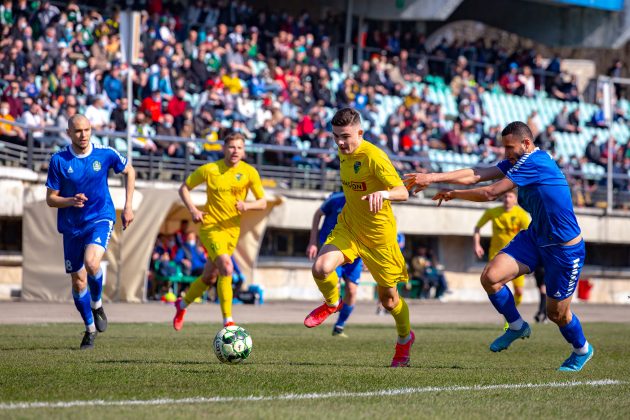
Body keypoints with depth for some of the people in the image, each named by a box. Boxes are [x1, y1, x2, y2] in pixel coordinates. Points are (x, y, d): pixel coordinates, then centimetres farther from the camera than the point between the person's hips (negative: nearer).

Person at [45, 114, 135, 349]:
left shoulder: (105, 155, -6)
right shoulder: (58, 161, -7)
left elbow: (129, 171, 13)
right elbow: (50, 199, -3)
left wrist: (128, 206, 8)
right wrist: (70, 201, -24)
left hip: (100, 219, -2)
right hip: (71, 227, 2)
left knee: (91, 263, -29)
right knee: (78, 282, 6)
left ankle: (97, 304, 0)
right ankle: (90, 329, 27)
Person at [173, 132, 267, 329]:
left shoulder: (249, 172, -2)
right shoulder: (209, 169, -6)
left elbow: (263, 202, 1)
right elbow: (184, 188, 6)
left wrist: (247, 205, -20)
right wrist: (193, 210, -9)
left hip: (232, 230, 4)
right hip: (211, 226, -4)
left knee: (209, 278, 13)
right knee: (226, 268, -25)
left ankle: (182, 304, 41)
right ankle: (228, 322, -21)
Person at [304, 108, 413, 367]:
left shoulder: (374, 157, -21)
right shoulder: (343, 154, 2)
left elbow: (403, 193, -28)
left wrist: (383, 193, -47)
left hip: (378, 234, -5)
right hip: (348, 227, 5)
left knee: (387, 297, 7)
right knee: (321, 268, -23)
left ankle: (405, 339, 37)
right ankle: (332, 303, 11)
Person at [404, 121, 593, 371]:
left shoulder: (535, 162, -24)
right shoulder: (518, 162, 3)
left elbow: (491, 193, -24)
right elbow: (477, 175, -5)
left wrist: (453, 194, -11)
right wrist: (433, 178, -13)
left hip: (564, 248, -8)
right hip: (535, 237, 8)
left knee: (556, 312, 5)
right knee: (490, 277, -11)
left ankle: (582, 350, 36)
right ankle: (517, 326, 13)